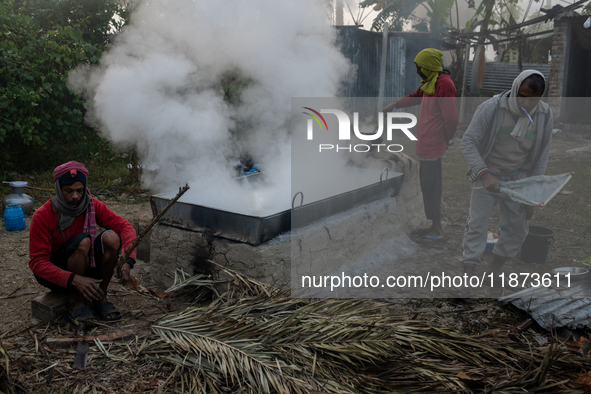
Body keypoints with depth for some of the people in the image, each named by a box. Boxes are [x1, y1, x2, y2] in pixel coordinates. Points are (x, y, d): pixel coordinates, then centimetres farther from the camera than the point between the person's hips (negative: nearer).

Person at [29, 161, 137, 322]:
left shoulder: (92, 205, -10)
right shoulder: (42, 216, -20)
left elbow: (125, 226, -15)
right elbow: (37, 262, -23)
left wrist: (127, 260, -34)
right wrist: (74, 279, -38)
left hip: (86, 269, 4)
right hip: (57, 275, -4)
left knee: (111, 237, -24)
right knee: (83, 241, -32)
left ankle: (100, 297, -9)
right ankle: (75, 302, -16)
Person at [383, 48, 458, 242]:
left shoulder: (443, 84, -18)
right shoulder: (430, 82, 14)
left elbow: (451, 117, -20)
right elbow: (415, 97, 33)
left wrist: (448, 140, -10)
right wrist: (394, 105, 34)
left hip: (432, 146, -10)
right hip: (426, 144, 10)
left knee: (431, 186, -4)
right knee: (427, 184, 16)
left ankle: (437, 230, 5)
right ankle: (432, 224, 27)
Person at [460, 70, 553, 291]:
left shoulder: (544, 116, -4)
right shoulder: (491, 109, -17)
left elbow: (541, 156, 3)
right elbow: (468, 142, -17)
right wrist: (484, 173, -29)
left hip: (518, 179, 4)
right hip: (487, 176, -4)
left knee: (517, 228, 6)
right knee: (477, 224, -10)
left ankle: (494, 271, 23)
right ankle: (467, 276, -5)